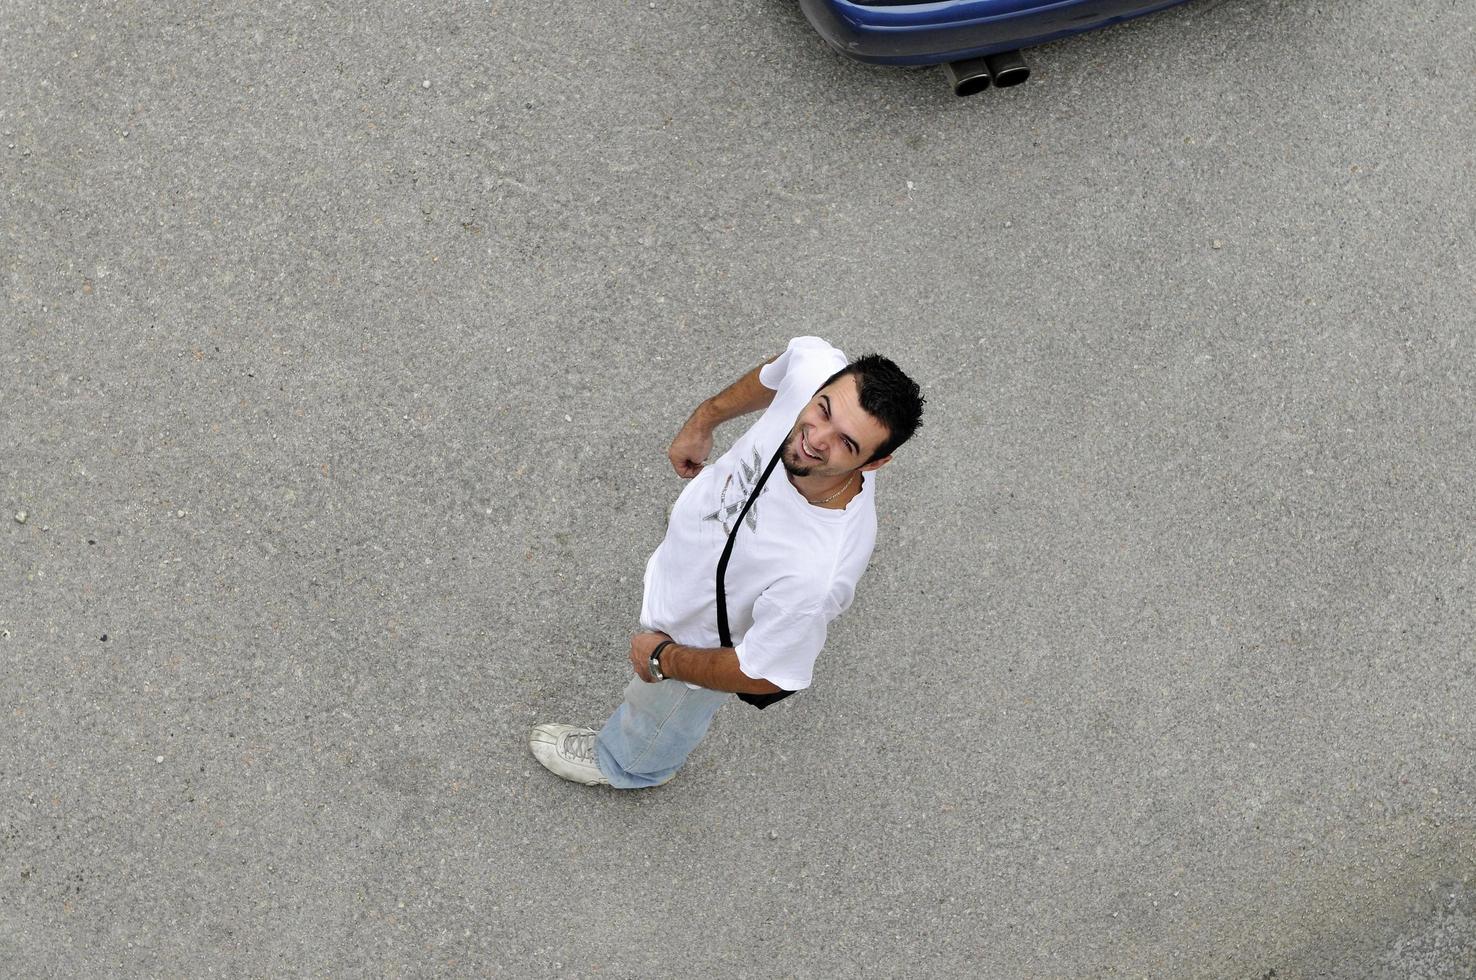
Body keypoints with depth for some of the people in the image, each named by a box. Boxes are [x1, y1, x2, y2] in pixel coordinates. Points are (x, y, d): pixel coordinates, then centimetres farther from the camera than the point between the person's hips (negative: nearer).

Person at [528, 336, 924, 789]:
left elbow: (763, 676, -31)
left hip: (699, 642, -5)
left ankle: (624, 765, 66)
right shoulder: (816, 366, -36)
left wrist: (663, 659, -16)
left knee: (659, 719, 30)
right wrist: (704, 418, 4)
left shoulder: (818, 574, -50)